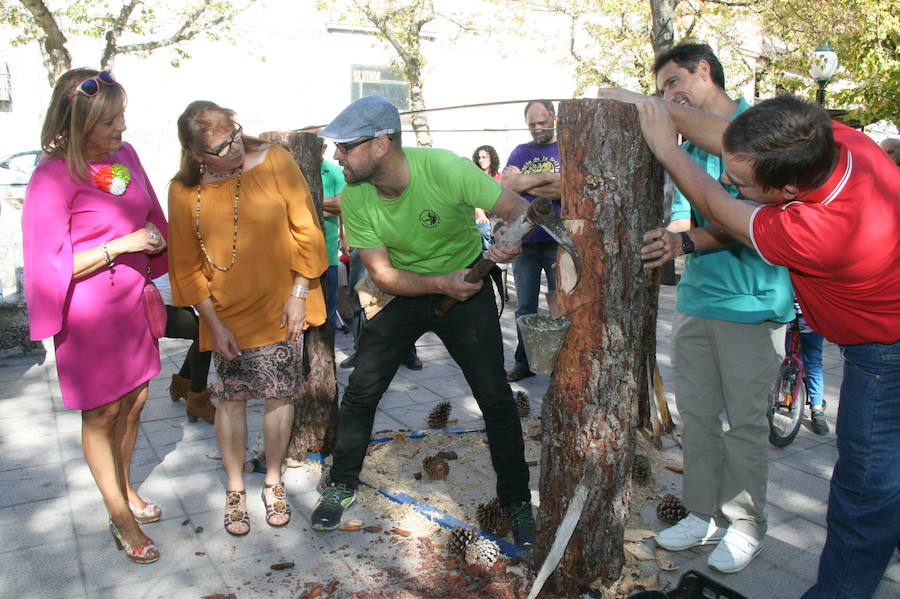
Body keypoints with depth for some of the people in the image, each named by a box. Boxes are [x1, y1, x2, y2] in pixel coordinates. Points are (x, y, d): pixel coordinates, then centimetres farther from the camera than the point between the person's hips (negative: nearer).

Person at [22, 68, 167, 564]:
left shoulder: (124, 154, 2)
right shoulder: (54, 177, -18)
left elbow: (150, 218, 18)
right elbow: (51, 263, -17)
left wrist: (153, 238, -2)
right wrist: (119, 246, -23)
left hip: (133, 300, 6)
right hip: (89, 312, -6)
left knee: (133, 401, 17)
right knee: (101, 412, 7)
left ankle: (125, 488, 40)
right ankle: (121, 517, 23)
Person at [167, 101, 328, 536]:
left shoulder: (275, 161, -8)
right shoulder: (184, 191, -6)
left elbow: (306, 230, -5)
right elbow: (186, 267, -1)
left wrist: (299, 293, -8)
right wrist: (213, 322, -5)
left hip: (281, 307, 0)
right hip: (227, 314, 0)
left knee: (279, 394, 7)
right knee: (231, 399, 7)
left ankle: (273, 482, 28)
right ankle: (235, 489, 28)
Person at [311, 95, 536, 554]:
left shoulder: (446, 168, -27)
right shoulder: (354, 199, -16)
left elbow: (519, 208, -23)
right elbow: (382, 274, -14)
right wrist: (439, 284, -30)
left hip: (467, 287, -2)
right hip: (404, 293, 3)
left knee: (495, 398, -4)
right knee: (360, 392, 3)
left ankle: (517, 502, 17)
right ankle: (341, 486, 27)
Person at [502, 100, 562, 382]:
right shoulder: (520, 152, 14)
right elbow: (507, 184, -3)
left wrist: (523, 183, -7)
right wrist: (548, 177, -11)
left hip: (558, 241, -3)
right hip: (524, 240, 3)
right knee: (525, 307, 9)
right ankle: (524, 362, 20)